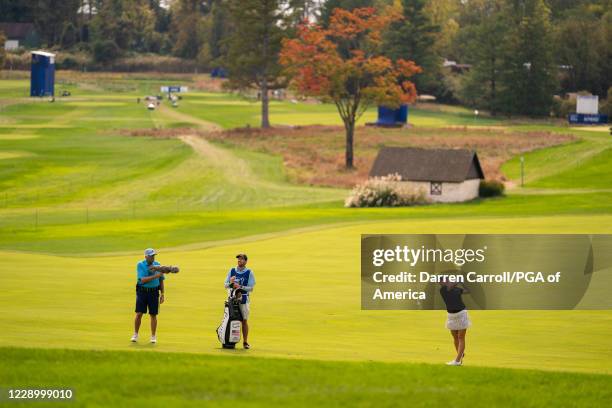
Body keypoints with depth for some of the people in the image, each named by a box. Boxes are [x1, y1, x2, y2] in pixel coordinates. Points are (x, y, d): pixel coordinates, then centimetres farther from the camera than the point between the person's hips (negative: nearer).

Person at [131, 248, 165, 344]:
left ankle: (153, 336, 11)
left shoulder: (157, 265, 2)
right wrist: (155, 276, -26)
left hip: (154, 292, 2)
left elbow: (161, 280, 9)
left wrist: (162, 294, 5)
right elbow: (143, 280, -19)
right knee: (139, 314, -4)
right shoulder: (140, 265, -9)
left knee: (153, 315, 2)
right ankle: (135, 335, 10)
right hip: (142, 291, -2)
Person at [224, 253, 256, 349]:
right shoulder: (232, 271, 9)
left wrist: (240, 287, -19)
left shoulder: (249, 273, 1)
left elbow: (251, 288, -4)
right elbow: (226, 286, 8)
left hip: (244, 299, -2)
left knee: (244, 320, -1)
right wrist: (230, 283, -14)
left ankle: (245, 342, 5)